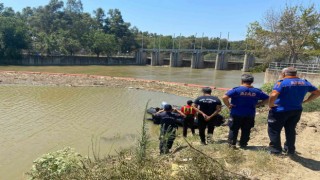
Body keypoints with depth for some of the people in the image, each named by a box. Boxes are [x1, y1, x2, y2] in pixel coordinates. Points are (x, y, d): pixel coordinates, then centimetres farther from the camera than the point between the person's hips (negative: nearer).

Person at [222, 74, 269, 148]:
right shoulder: (257, 91, 0)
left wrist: (228, 105, -8)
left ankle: (232, 143, 15)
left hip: (236, 114, -3)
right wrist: (258, 104, 7)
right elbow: (267, 99, 7)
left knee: (233, 129, 11)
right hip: (250, 115, 3)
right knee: (246, 130, 16)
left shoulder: (236, 89, -12)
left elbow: (224, 97, -22)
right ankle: (243, 144, 24)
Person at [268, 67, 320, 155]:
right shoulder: (305, 82, 5)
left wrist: (270, 105, -14)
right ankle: (290, 150, 32)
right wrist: (305, 101, 14)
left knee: (274, 130, 8)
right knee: (291, 130, 20)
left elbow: (273, 95, -29)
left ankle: (275, 149, 13)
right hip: (296, 110, 7)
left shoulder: (282, 82, -16)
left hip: (280, 110, -6)